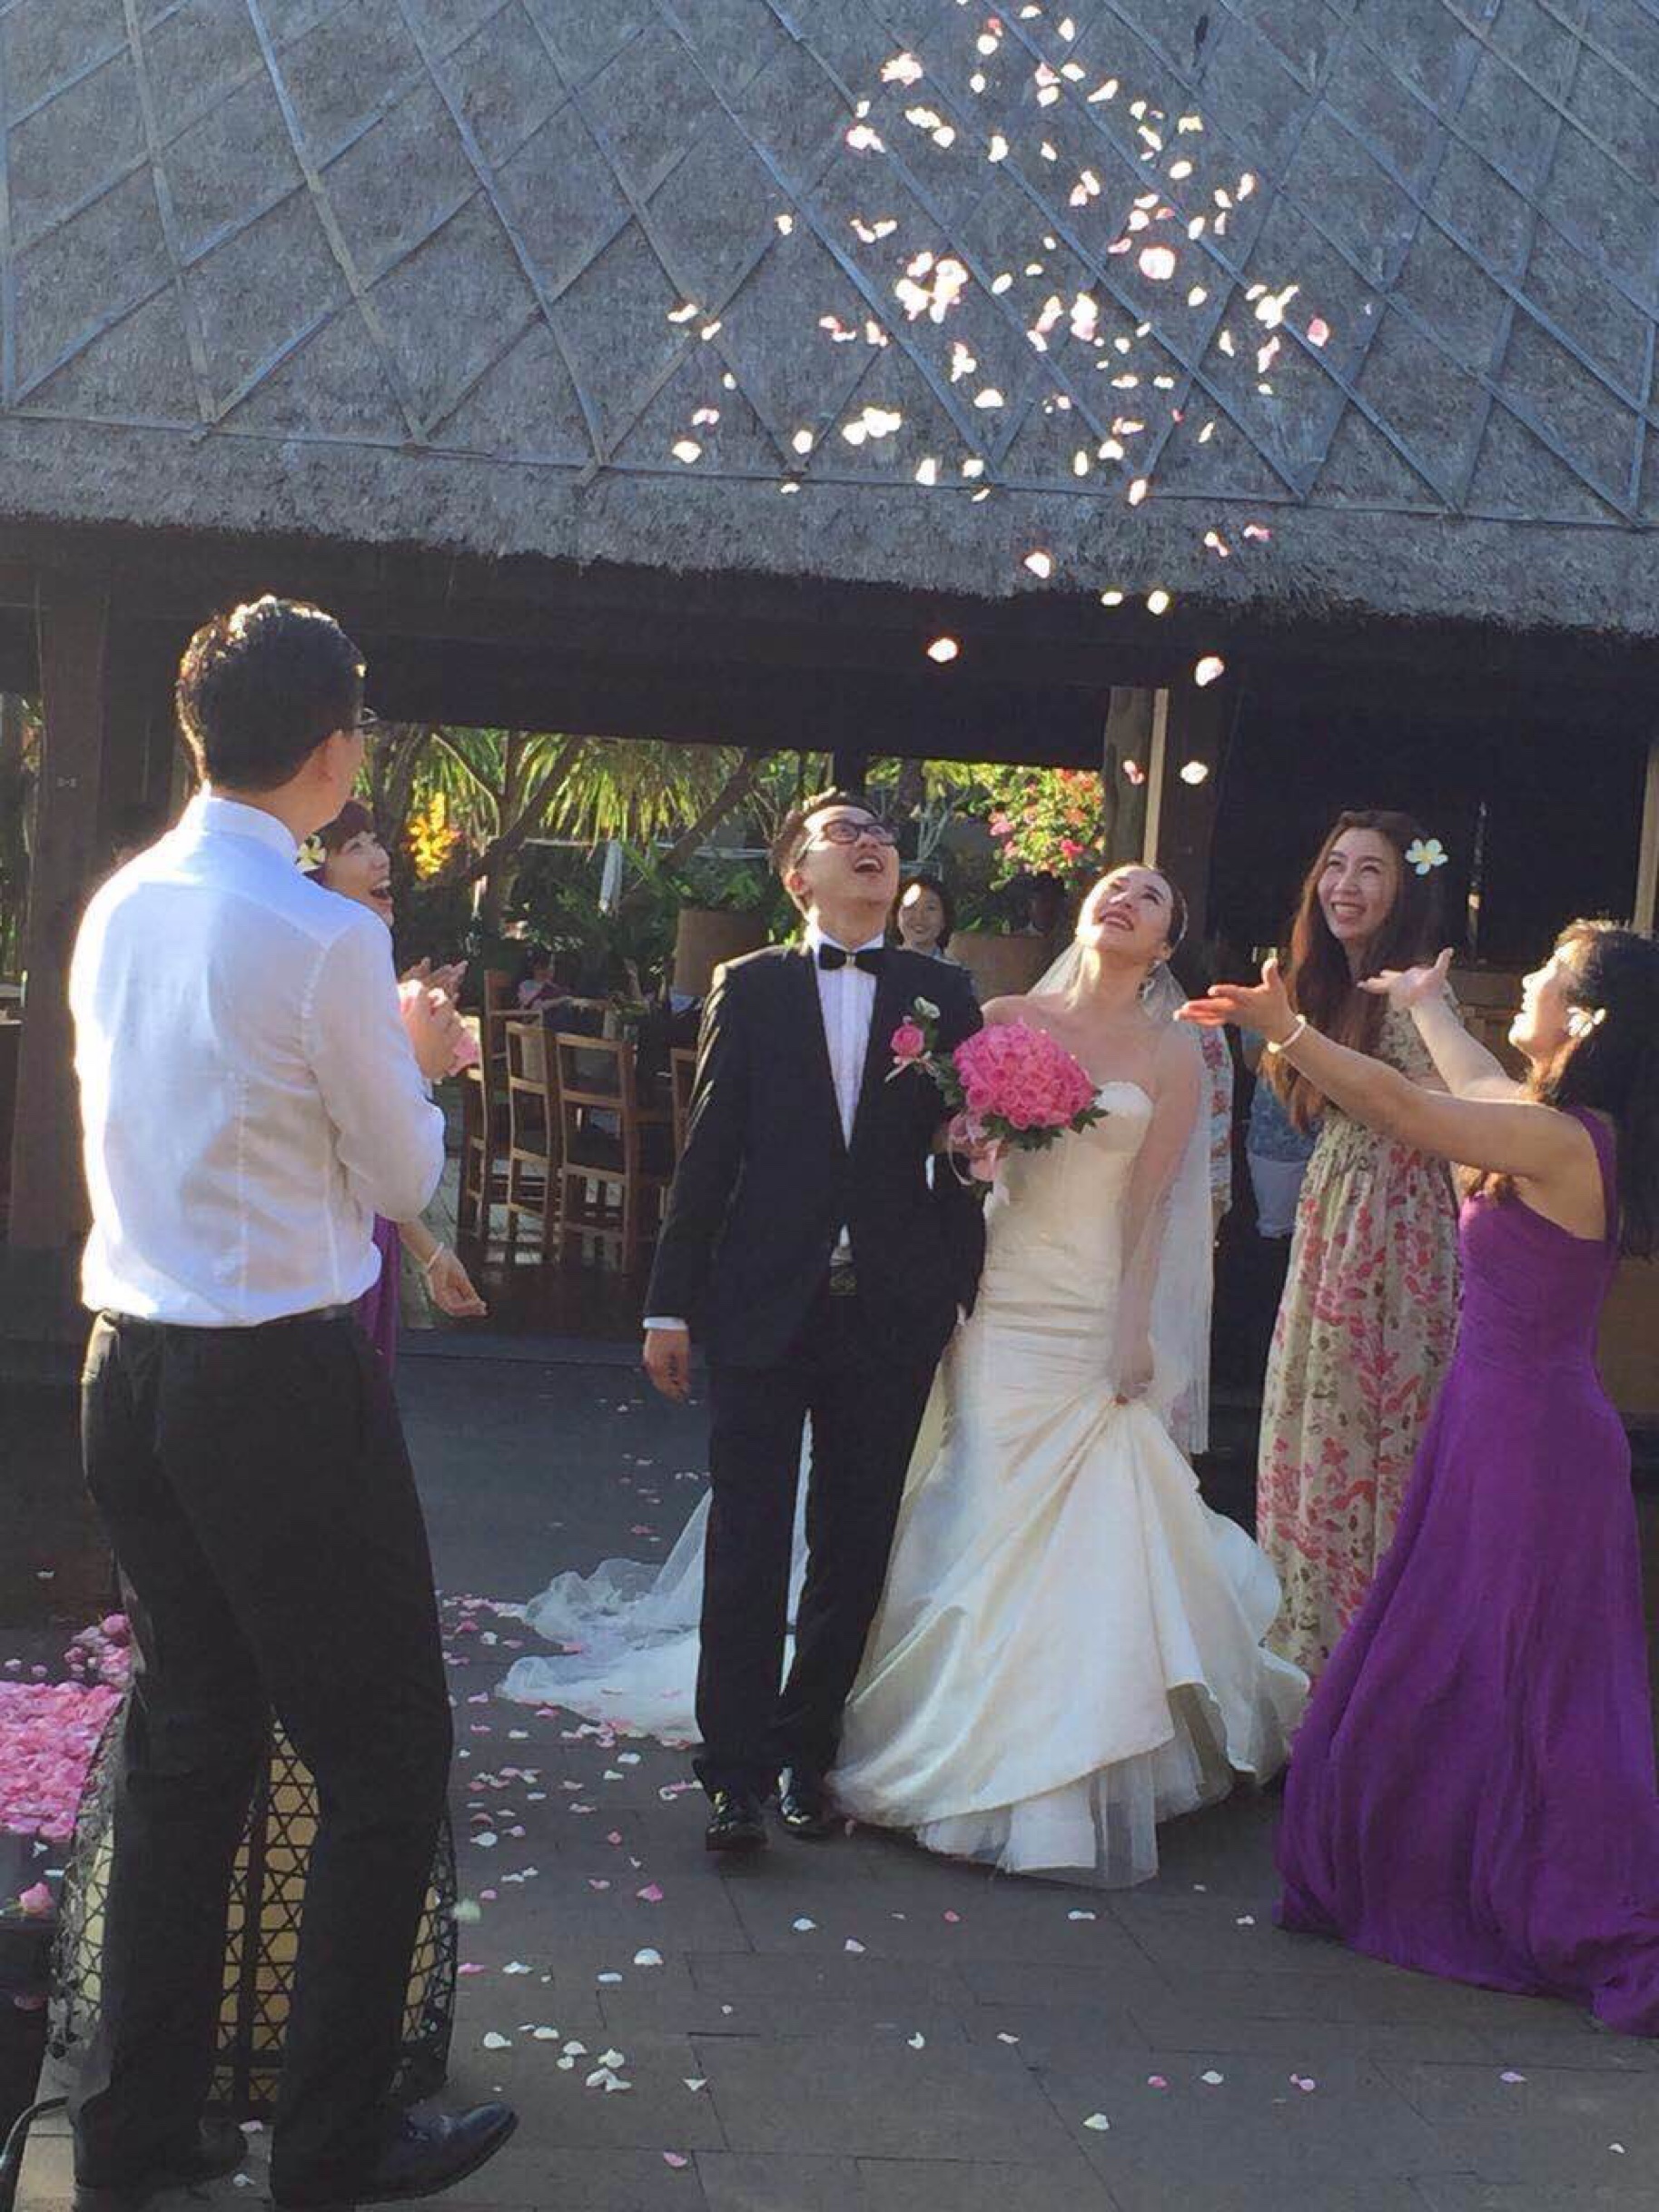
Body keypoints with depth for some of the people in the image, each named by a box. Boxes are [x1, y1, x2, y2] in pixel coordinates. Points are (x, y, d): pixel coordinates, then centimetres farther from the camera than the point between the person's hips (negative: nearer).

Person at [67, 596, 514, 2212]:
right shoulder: (324, 939, -17)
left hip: (131, 1371, 8)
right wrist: (412, 1060, 13)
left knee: (184, 1743, 17)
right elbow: (403, 1177, -5)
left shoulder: (116, 910, 6)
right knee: (384, 1765, 7)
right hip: (283, 1386, -8)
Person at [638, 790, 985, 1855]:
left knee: (855, 1545, 9)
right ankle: (738, 1768, 7)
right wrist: (671, 1304, 0)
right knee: (749, 1542, 0)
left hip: (893, 1312, 2)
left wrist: (966, 1299, 1)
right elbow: (708, 1152, 2)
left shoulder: (944, 996, 7)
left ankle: (809, 1748, 24)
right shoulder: (749, 988, 5)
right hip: (765, 1306, -1)